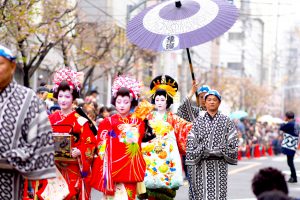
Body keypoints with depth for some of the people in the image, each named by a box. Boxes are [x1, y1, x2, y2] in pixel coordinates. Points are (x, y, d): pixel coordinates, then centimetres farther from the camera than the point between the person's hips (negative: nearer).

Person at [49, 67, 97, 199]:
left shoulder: (80, 121, -2)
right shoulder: (51, 119, 9)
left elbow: (90, 144, -5)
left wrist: (79, 152, -21)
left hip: (73, 170, -3)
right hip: (54, 168, 3)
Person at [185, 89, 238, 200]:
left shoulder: (226, 121, 7)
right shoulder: (198, 121, 8)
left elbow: (232, 142, 5)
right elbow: (191, 142, 5)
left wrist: (220, 150, -7)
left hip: (219, 165, 0)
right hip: (201, 165, 1)